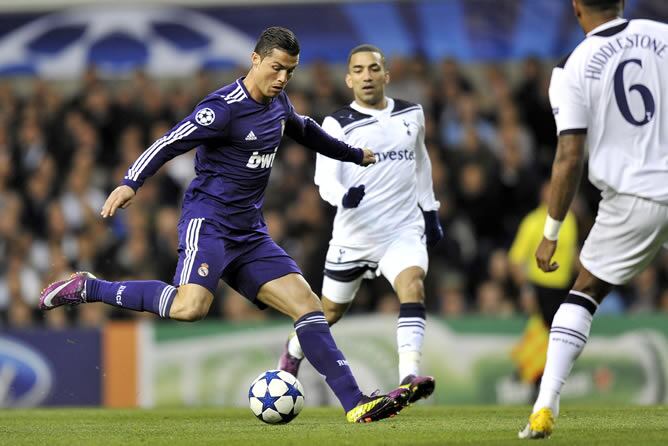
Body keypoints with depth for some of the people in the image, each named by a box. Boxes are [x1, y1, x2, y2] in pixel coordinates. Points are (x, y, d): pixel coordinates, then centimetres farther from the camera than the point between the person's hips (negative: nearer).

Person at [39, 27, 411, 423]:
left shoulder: (278, 104, 13)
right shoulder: (225, 108, -14)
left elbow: (306, 131, 35)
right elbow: (171, 142, -20)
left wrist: (355, 155, 49)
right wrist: (131, 183, -35)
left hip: (250, 234, 8)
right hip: (209, 222, -8)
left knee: (307, 304, -2)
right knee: (189, 307, -31)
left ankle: (356, 405, -3)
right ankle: (88, 289, -14)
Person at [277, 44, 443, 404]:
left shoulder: (412, 115, 5)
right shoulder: (337, 124, -8)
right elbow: (325, 179, -19)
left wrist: (430, 211, 22)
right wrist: (344, 196, -41)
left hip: (404, 230, 1)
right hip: (353, 236, -1)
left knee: (412, 286, -27)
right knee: (331, 312, 13)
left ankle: (410, 377, -37)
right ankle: (294, 351, 46)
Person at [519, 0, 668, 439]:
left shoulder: (574, 69, -4)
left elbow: (570, 159, -7)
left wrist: (551, 233, 0)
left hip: (633, 201, -1)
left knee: (584, 294, 15)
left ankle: (546, 407, 5)